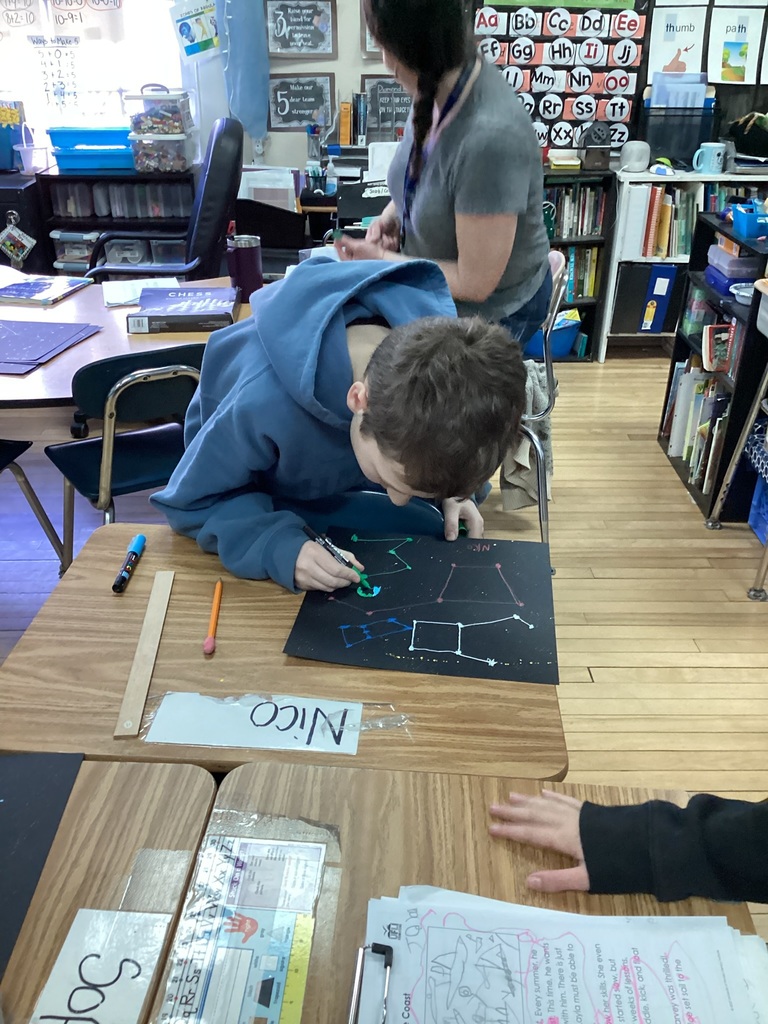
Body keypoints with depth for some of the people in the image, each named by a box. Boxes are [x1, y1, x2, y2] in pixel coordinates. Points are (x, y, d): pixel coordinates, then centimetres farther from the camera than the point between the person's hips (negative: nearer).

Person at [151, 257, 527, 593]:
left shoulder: (435, 336, -33)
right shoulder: (265, 406, -47)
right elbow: (190, 502, -28)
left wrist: (447, 490, -25)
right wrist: (277, 548, -46)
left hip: (334, 466, 4)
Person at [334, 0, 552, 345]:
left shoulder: (490, 137, -36)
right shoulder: (438, 86, -12)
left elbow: (474, 282, -28)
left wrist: (380, 259, -17)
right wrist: (391, 214, -8)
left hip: (492, 309, -8)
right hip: (438, 289, 8)